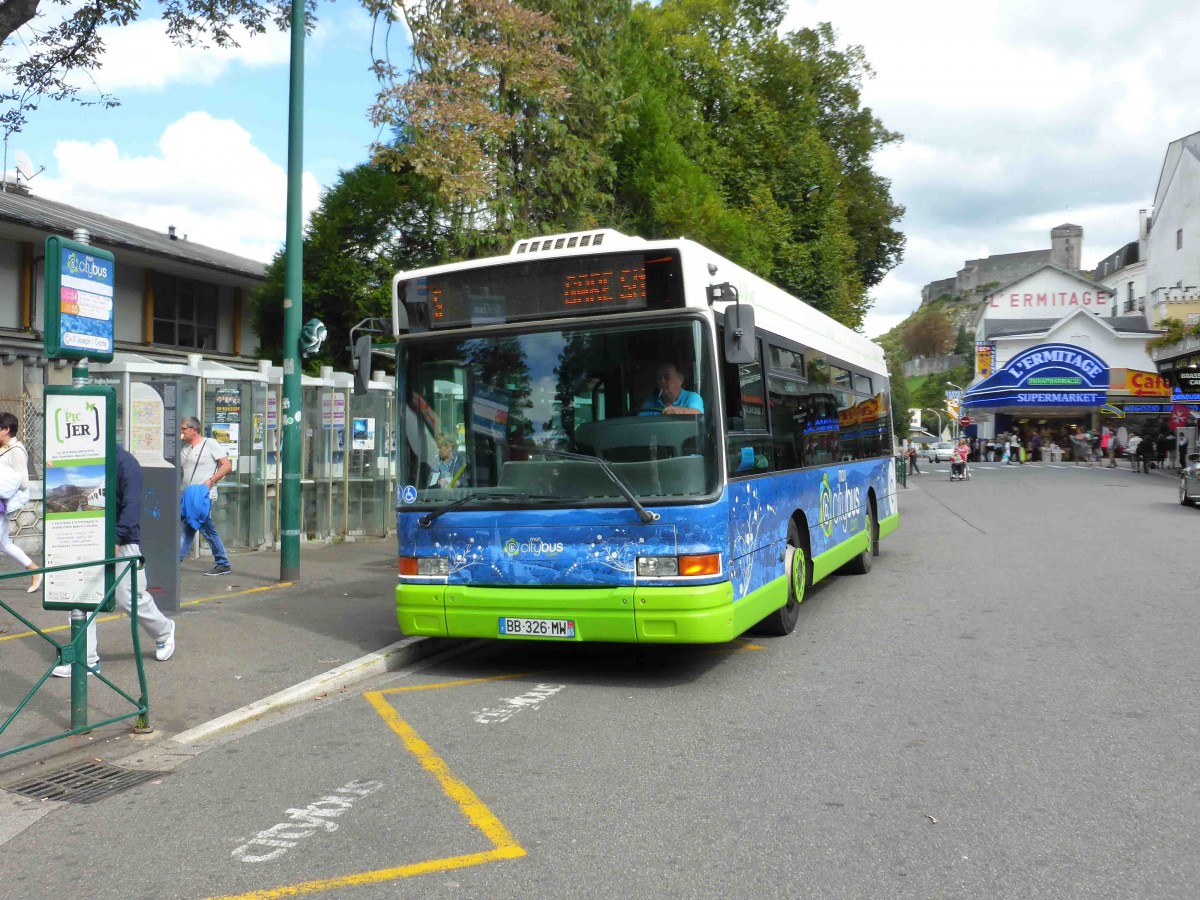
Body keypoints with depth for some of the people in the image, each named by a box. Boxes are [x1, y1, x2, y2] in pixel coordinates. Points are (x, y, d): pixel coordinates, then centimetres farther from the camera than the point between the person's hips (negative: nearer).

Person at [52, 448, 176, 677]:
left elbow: (132, 506, -21)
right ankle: (87, 659, 9)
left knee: (128, 598, 2)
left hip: (121, 543, -6)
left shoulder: (125, 462, -13)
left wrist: (116, 539, -28)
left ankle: (164, 632, 29)